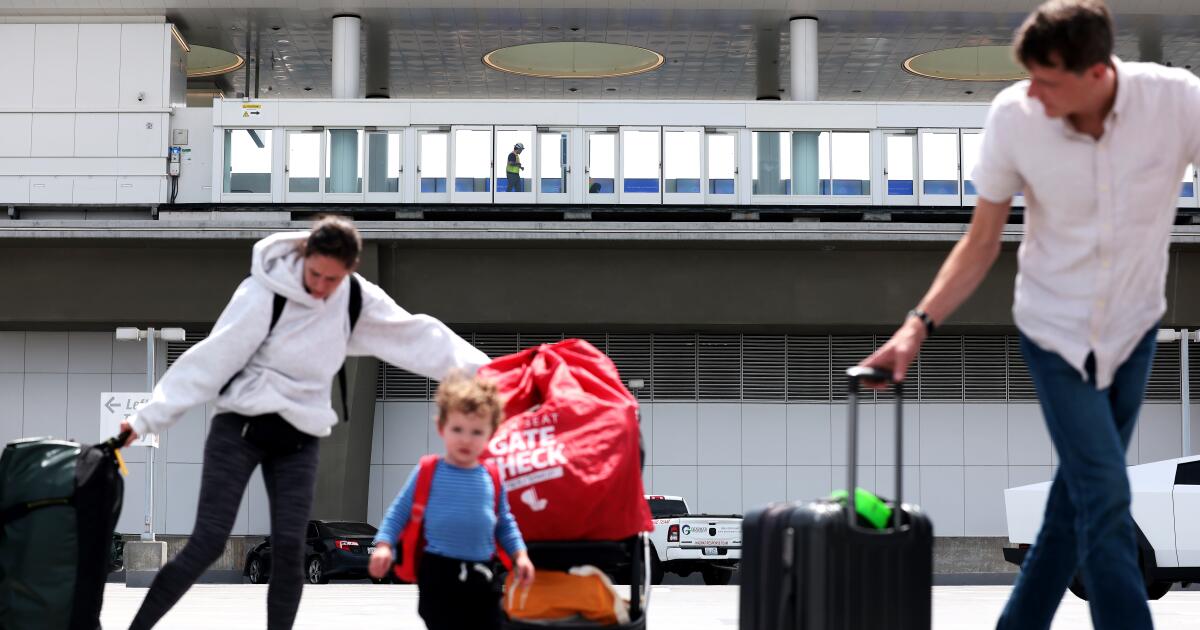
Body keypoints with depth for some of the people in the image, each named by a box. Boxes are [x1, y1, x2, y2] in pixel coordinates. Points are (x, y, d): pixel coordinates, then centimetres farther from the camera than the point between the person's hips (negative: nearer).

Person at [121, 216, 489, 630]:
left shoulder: (358, 301, -2)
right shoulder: (266, 292, -16)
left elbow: (418, 336, 7)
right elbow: (210, 359, -16)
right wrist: (149, 417, -15)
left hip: (298, 441, 4)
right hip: (241, 427, -4)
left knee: (290, 549, -6)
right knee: (207, 543, -10)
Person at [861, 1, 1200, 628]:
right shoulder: (1013, 116, -17)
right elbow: (980, 244, -5)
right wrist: (918, 325, -14)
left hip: (1132, 327, 1)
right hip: (1054, 329, -1)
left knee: (1077, 499, 10)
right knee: (1105, 496, -12)